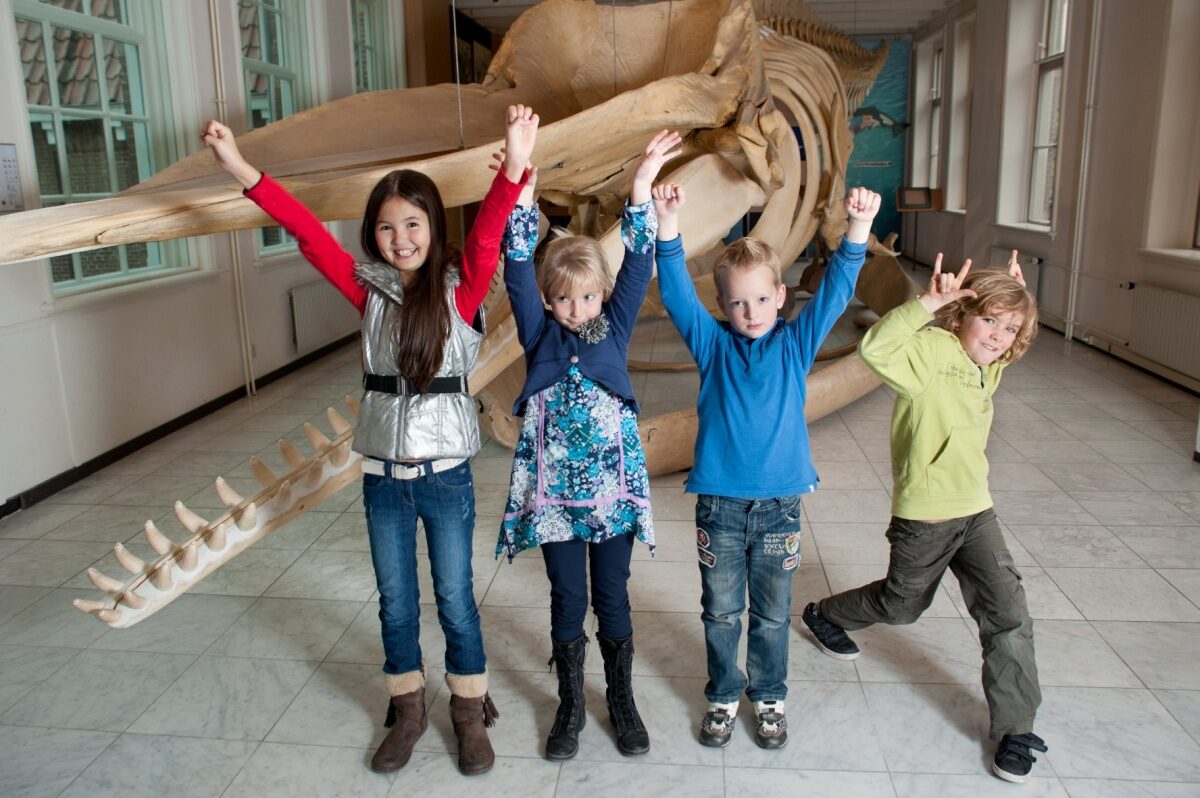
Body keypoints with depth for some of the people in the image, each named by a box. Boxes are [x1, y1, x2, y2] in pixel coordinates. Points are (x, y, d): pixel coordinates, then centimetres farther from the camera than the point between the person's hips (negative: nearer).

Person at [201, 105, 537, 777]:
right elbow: (309, 233, -6)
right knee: (395, 601, 16)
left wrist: (514, 167, -40)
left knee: (455, 600, 10)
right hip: (382, 475, 3)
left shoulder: (461, 289, -7)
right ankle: (408, 709, 36)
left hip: (445, 474, -3)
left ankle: (471, 711, 31)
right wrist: (243, 170, -14)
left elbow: (489, 234, -23)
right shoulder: (369, 289, 0)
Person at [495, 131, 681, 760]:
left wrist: (641, 188, -19)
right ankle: (570, 705, 30)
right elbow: (518, 267, -9)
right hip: (554, 487, 0)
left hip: (613, 484, 0)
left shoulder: (614, 330, 1)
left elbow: (637, 266, -9)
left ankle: (621, 700, 32)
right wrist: (522, 185, -19)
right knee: (567, 599, 11)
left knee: (612, 596, 13)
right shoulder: (538, 333, 0)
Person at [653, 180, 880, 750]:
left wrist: (858, 230, -23)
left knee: (772, 614, 15)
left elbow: (835, 291, -9)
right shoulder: (712, 345, -2)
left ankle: (769, 697, 36)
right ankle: (723, 696, 34)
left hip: (780, 503, 1)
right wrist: (668, 224, -26)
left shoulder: (796, 344, 0)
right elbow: (677, 294, -13)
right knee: (721, 612, 13)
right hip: (720, 503, 0)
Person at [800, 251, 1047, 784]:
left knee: (1007, 614, -3)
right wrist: (926, 304, -45)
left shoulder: (987, 369, 5)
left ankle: (1015, 729, 12)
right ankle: (823, 616, 47)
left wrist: (1017, 296, 12)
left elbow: (1005, 345, 30)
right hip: (923, 517, -6)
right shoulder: (931, 347, -19)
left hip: (976, 510, 6)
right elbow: (876, 349, -39)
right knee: (902, 605, 17)